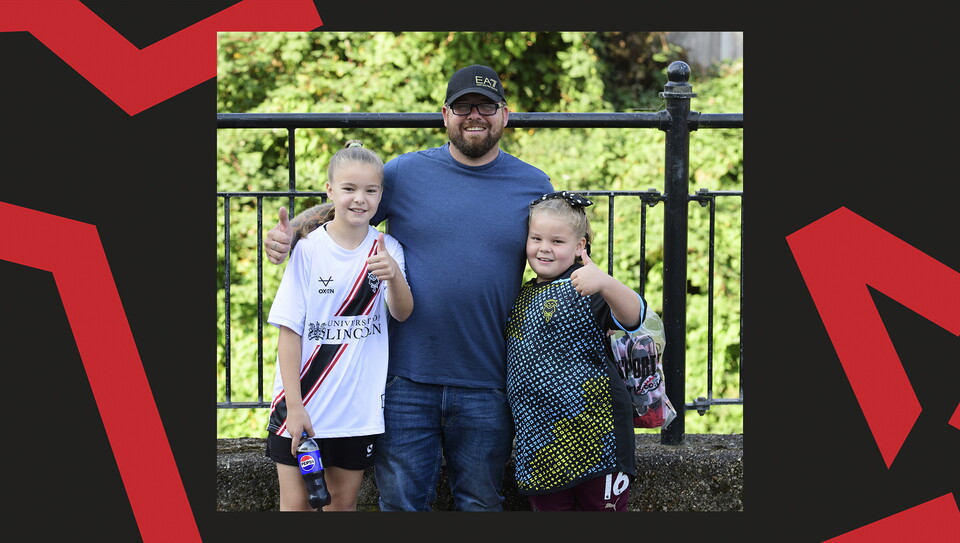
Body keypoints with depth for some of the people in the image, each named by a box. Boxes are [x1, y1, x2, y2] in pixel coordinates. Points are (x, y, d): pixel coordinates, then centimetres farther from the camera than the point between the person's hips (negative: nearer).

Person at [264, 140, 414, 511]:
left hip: (359, 406, 2)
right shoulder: (309, 249, -8)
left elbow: (402, 313, -14)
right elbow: (289, 331, -8)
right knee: (296, 503, 1)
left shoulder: (386, 249, 0)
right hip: (301, 404, -2)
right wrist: (294, 405, -13)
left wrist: (394, 276, -36)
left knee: (344, 502, 11)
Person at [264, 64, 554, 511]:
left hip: (486, 387, 1)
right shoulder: (405, 173, 1)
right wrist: (288, 231, -10)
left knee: (480, 504, 11)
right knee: (401, 502, 5)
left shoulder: (535, 187, 5)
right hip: (407, 377, -1)